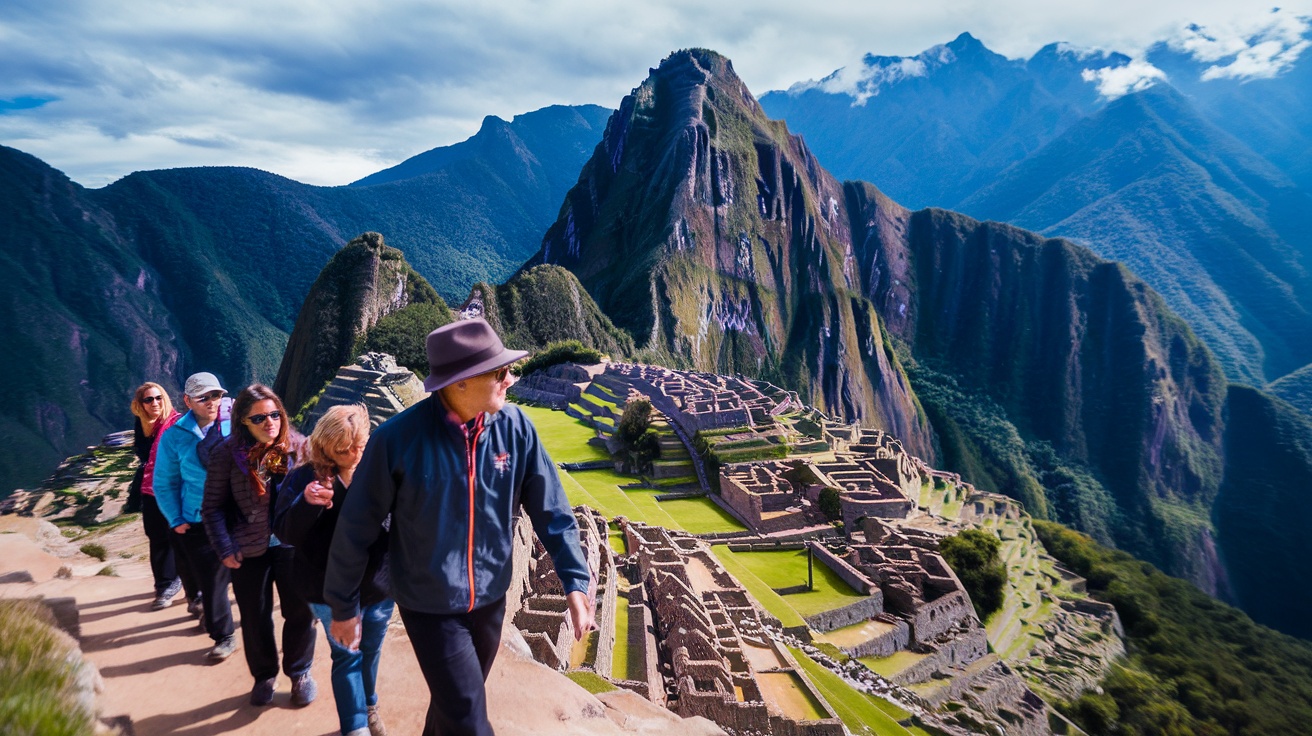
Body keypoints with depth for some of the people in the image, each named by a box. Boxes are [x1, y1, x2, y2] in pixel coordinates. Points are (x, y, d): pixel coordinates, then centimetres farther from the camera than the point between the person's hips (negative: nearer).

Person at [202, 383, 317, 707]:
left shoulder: (297, 446, -8)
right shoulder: (227, 454, -10)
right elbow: (212, 507, -4)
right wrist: (225, 549, -10)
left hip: (293, 545, 0)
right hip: (248, 550, 0)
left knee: (300, 612, 7)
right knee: (254, 617, 13)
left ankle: (300, 674, 29)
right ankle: (264, 676, 35)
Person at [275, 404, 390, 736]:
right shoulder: (305, 477, -9)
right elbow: (284, 531, -12)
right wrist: (306, 503, -30)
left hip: (379, 583, 2)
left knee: (371, 650, 21)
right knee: (347, 655, 9)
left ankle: (368, 707, 45)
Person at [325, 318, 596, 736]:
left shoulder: (515, 429, -13)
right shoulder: (399, 437, -22)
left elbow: (550, 511, -5)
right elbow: (357, 526, -11)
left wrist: (575, 583, -10)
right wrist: (344, 606, -2)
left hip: (490, 599, 4)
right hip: (428, 606, -4)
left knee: (455, 703, 25)